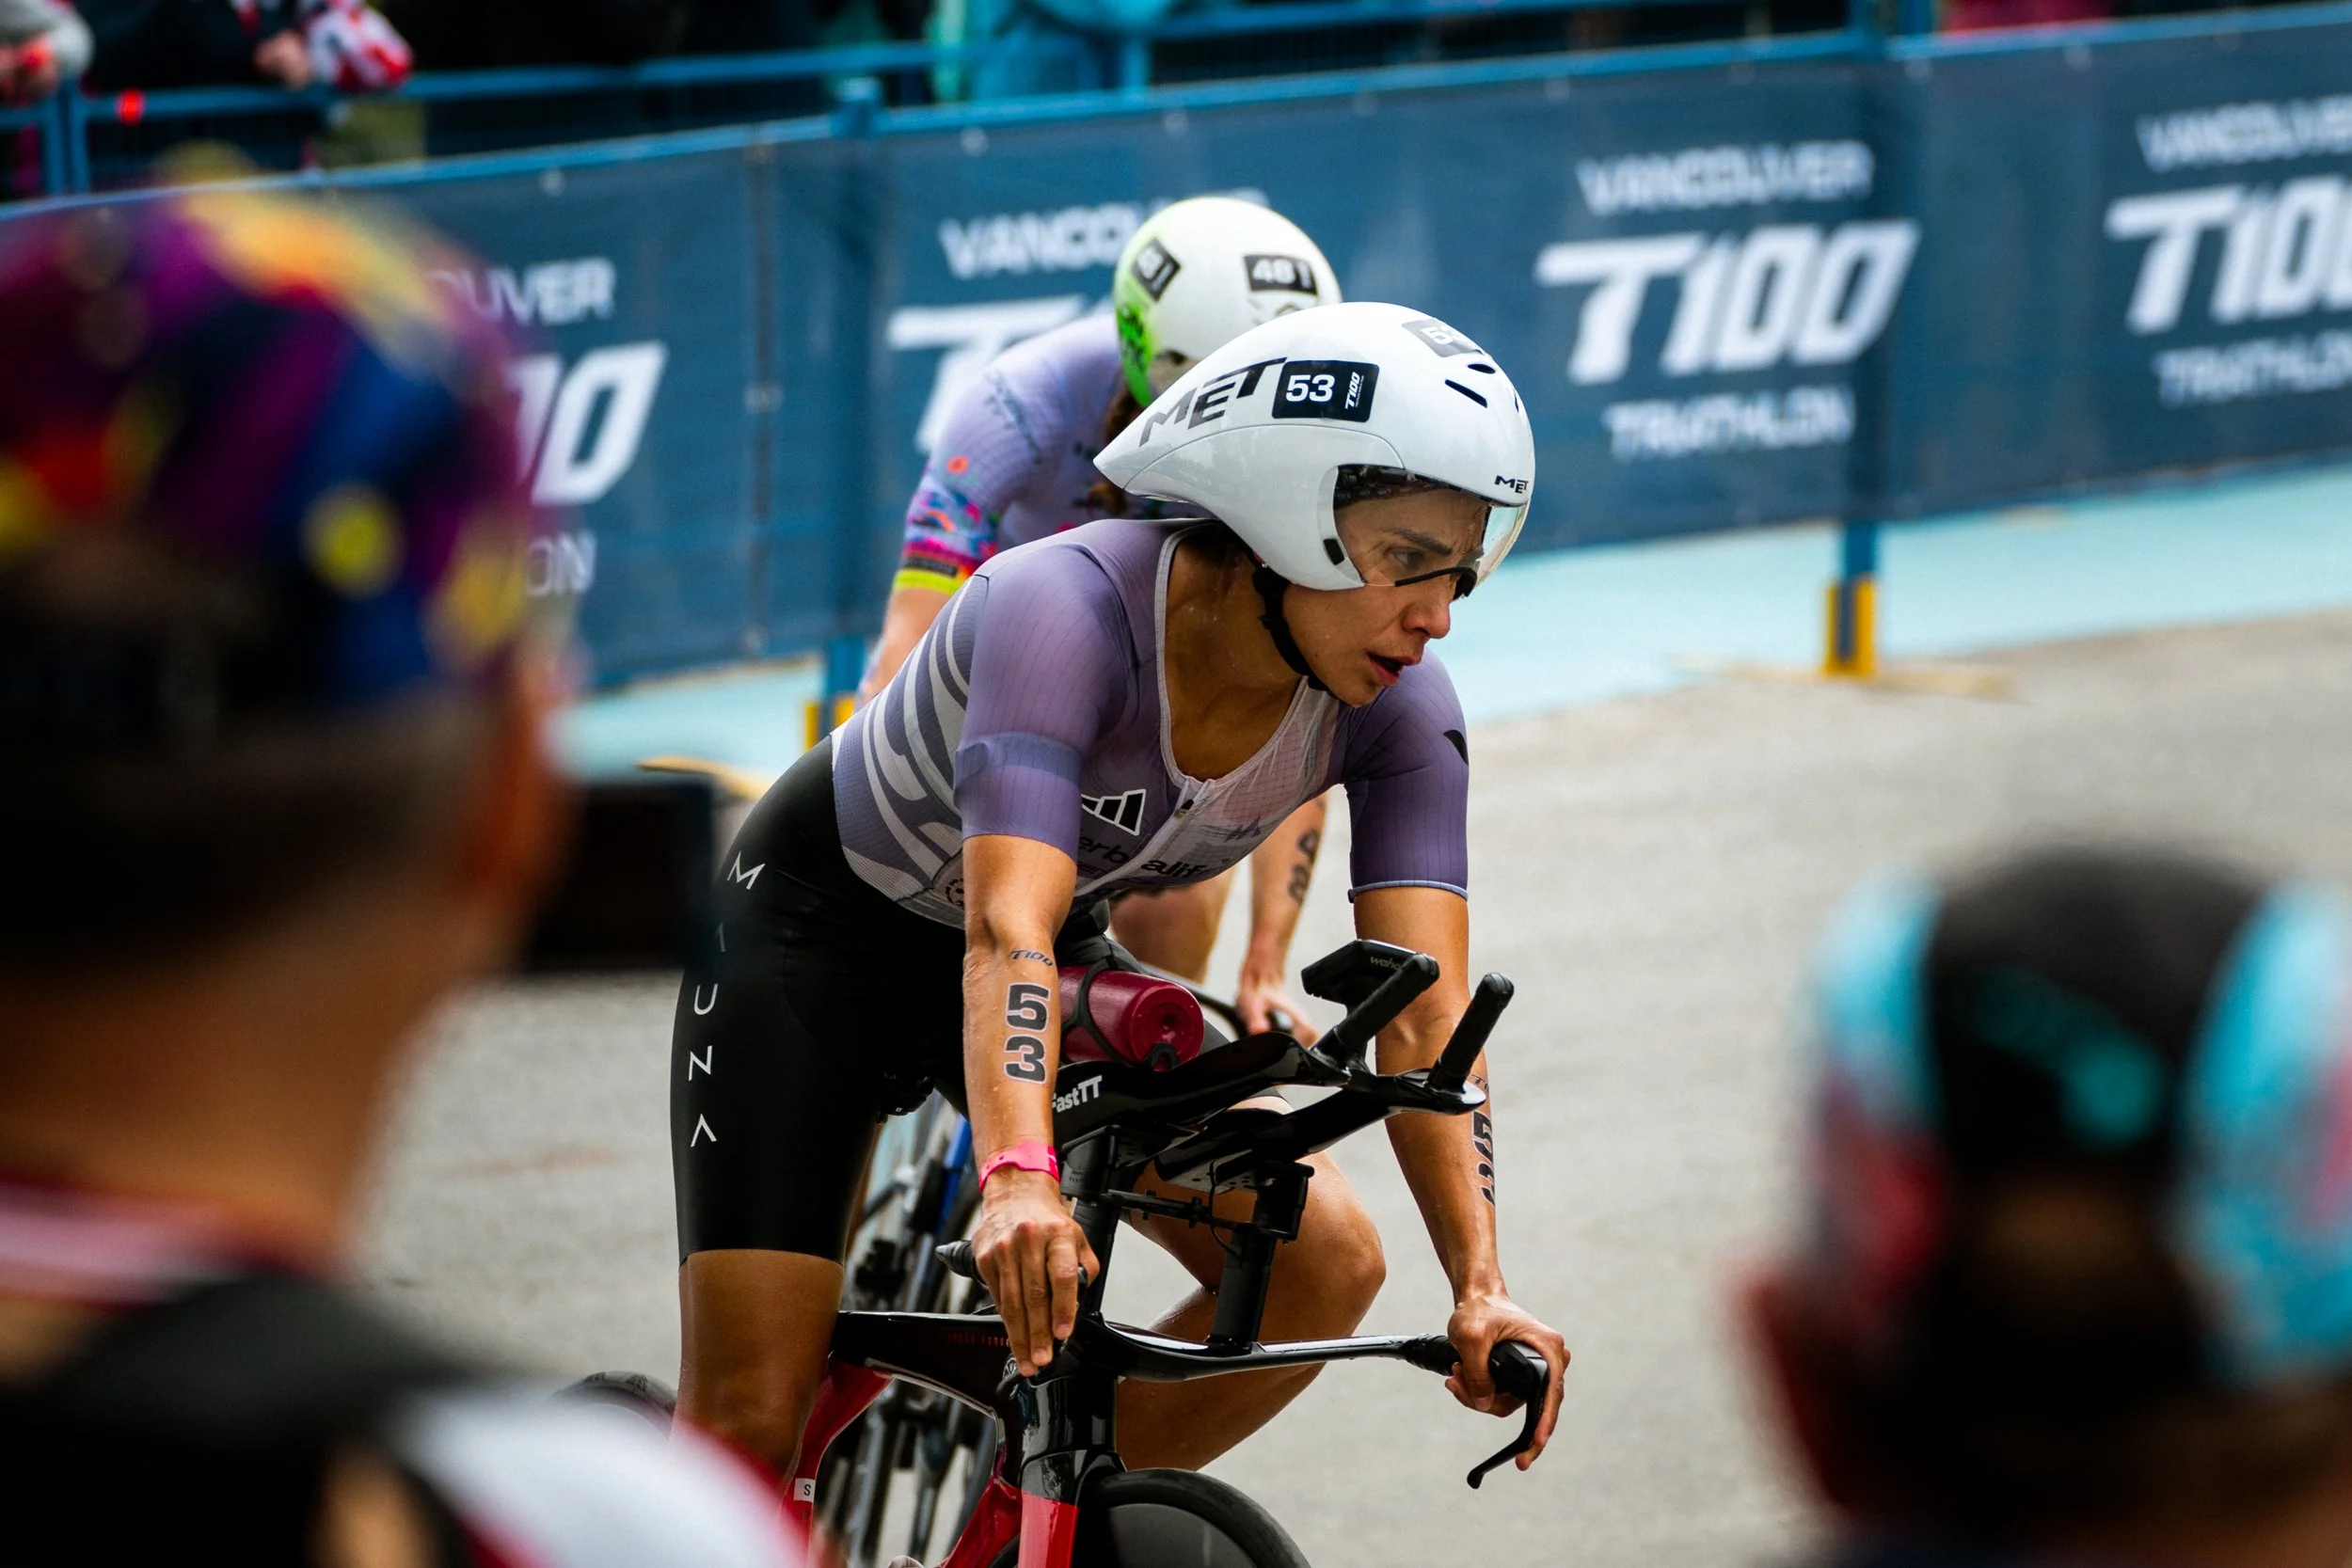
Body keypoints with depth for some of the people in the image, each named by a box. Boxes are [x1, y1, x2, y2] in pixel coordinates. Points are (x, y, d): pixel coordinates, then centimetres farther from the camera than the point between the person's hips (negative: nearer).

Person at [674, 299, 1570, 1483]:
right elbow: (1007, 931, -48)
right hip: (818, 929, -5)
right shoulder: (1066, 611, -35)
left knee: (1326, 1261, -15)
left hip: (1078, 962, 5)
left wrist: (1480, 1288, -40)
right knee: (749, 1426, -14)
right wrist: (1016, 1184, -65)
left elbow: (1424, 1017, -26)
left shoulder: (1395, 710, -20)